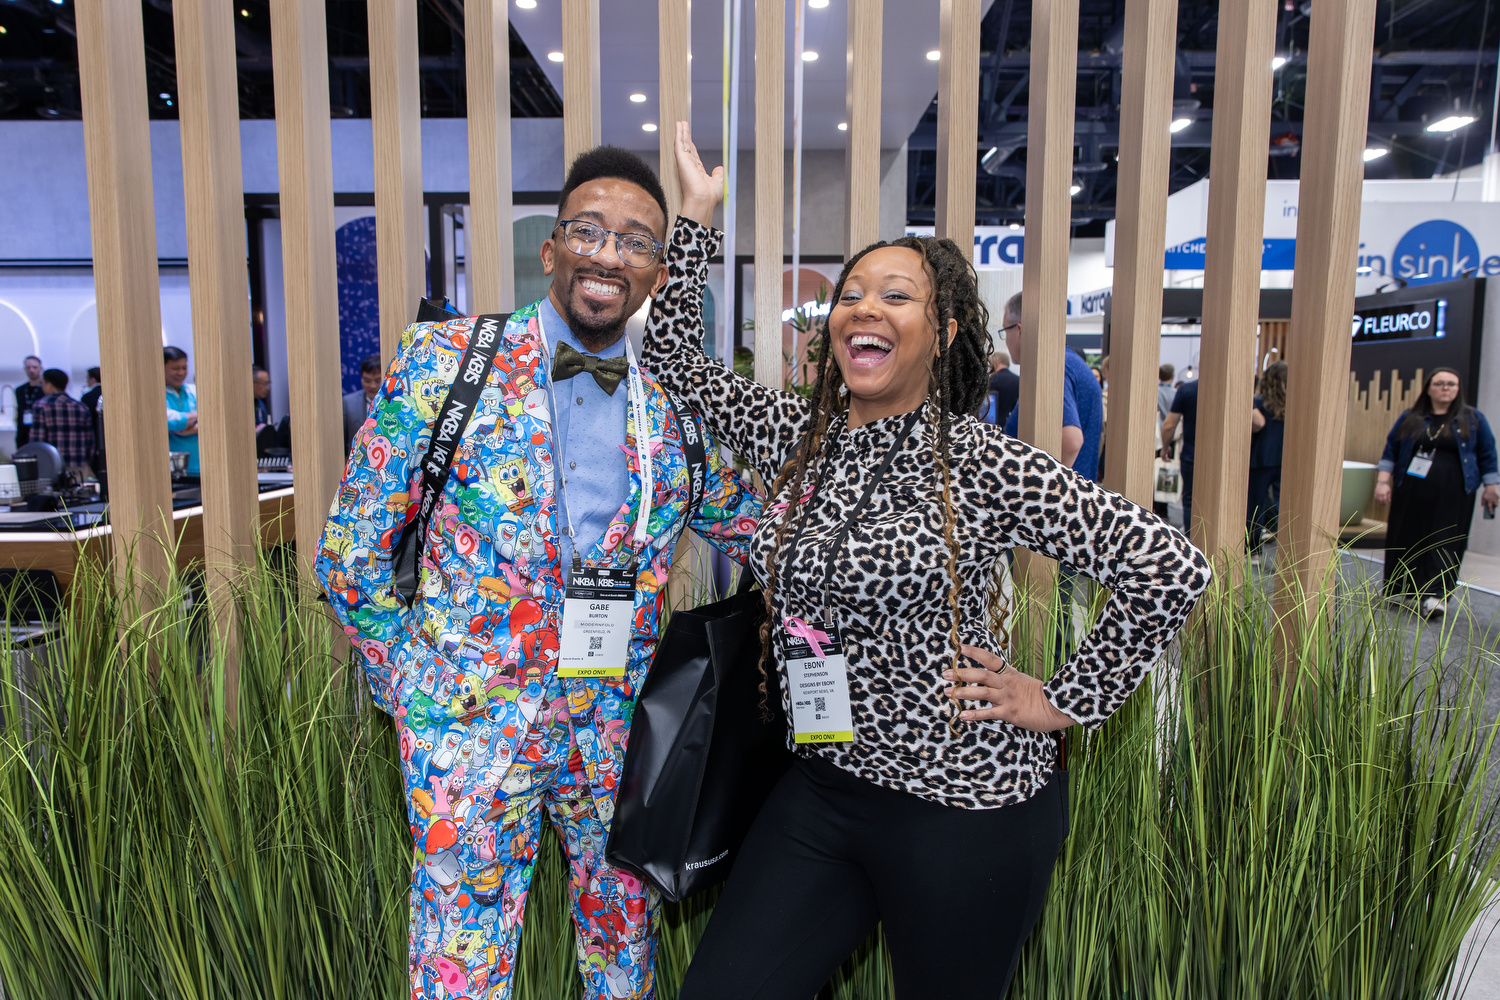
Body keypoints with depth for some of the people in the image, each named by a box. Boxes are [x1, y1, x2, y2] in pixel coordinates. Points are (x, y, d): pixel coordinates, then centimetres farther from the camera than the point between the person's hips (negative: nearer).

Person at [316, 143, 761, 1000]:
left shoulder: (675, 404, 0)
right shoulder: (446, 358, -8)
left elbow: (754, 531, 11)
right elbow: (353, 550, -3)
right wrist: (411, 683, -1)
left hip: (620, 723, 3)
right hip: (475, 715, -2)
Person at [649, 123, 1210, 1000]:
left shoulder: (983, 464, -14)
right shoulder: (798, 435, 2)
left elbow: (1172, 567, -15)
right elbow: (678, 361, 9)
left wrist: (1067, 701, -10)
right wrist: (697, 217, 3)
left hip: (965, 806, -4)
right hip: (824, 787, 5)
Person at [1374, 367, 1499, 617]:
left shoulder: (1473, 419, 7)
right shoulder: (1409, 418, 9)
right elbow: (1390, 451, 9)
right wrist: (1382, 482, 0)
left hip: (1452, 496, -1)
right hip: (1411, 493, 2)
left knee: (1445, 543, -7)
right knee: (1407, 541, 4)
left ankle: (1436, 596, -11)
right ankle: (1401, 591, 14)